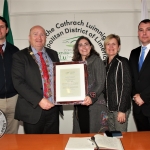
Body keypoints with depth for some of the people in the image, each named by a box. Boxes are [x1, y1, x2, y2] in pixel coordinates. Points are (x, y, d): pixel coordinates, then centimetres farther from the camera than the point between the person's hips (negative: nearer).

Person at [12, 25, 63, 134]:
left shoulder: (53, 54, 11)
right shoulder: (20, 56, -2)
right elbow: (19, 83, -11)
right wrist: (39, 100, -19)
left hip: (53, 108, 4)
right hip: (33, 110, -3)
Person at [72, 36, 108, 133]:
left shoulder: (97, 61, -2)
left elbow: (100, 84, -10)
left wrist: (91, 97, -25)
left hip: (95, 106, -4)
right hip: (79, 106, 4)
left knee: (95, 134, 2)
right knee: (81, 133, 11)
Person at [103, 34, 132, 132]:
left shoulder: (122, 62, -8)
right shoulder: (104, 63, 10)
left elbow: (127, 86, -12)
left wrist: (122, 110, -16)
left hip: (120, 107, -5)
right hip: (108, 107, 6)